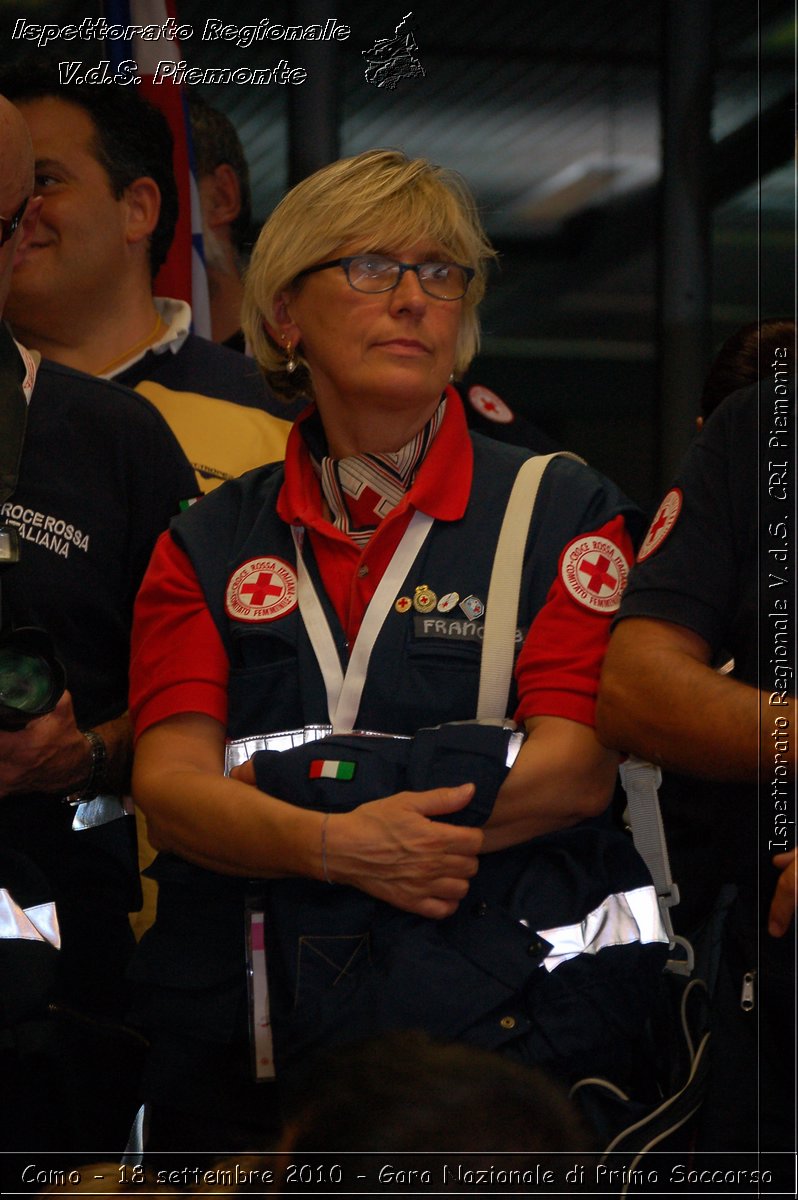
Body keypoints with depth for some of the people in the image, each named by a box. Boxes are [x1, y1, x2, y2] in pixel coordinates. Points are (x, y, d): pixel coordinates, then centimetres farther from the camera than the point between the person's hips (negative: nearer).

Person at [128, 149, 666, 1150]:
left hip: (504, 1023, -1)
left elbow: (577, 767, -7)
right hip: (241, 1038, 2)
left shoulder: (563, 513, 5)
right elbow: (169, 784, -1)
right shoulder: (207, 547, 11)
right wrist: (339, 846, -23)